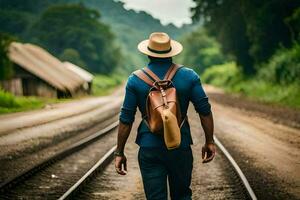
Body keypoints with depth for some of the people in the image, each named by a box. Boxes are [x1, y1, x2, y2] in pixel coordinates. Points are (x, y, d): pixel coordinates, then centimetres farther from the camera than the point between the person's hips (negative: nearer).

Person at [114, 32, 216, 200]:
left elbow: (126, 119, -2)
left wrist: (119, 152, 5)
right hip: (181, 148, 1)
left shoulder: (136, 80, -3)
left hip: (149, 149, 0)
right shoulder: (189, 76, -2)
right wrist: (209, 141, 9)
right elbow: (205, 111, -2)